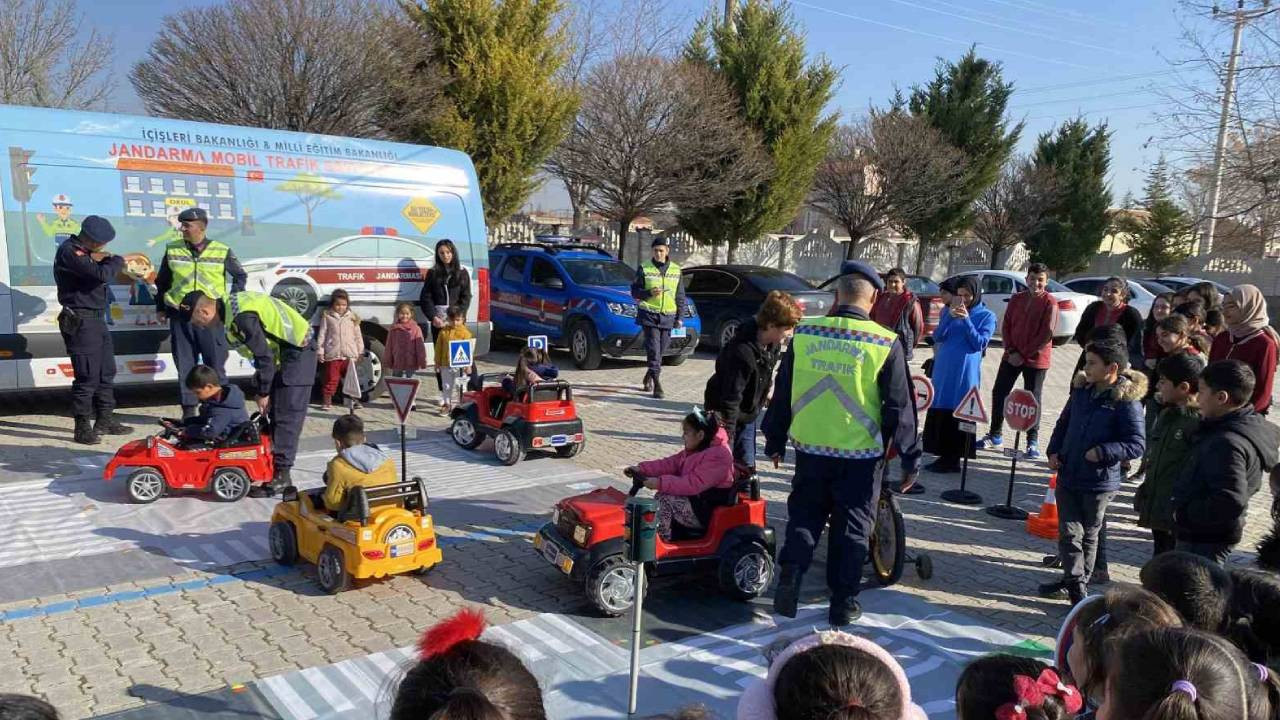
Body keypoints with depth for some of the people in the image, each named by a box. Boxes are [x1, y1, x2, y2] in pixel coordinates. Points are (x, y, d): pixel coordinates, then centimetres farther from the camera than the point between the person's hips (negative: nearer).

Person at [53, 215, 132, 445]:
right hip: (80, 321, -10)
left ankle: (105, 421, 24)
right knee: (87, 376, -8)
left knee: (106, 373, 14)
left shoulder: (84, 252, 16)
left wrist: (105, 260, 1)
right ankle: (82, 429, -1)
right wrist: (117, 261, -8)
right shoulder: (69, 252, -15)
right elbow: (101, 274, -25)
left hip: (97, 319, 10)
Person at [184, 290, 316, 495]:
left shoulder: (241, 317, -26)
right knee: (275, 414, 12)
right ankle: (274, 466, 18)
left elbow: (264, 356, -22)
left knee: (286, 416, -10)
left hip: (297, 351, -10)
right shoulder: (230, 305, 5)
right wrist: (260, 389, 11)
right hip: (284, 350, 10)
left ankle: (281, 475, -7)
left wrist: (262, 393, -10)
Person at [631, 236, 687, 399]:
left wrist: (680, 317, 8)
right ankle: (657, 385, -12)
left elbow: (680, 296, 13)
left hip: (668, 316, 3)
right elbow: (635, 291, 1)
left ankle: (649, 377, 31)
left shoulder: (676, 270, 8)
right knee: (653, 350, -11)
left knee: (661, 351, 10)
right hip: (649, 315, -3)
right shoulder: (644, 269, 1)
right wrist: (649, 293, -17)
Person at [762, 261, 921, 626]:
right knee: (852, 526, 12)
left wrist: (775, 441, 17)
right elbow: (900, 408, -5)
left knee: (803, 517, 19)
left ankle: (789, 577, 5)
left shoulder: (804, 334, -3)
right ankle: (843, 602, 20)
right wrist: (909, 459, 4)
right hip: (860, 455, -2)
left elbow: (782, 394, 5)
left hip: (810, 449, 2)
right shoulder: (886, 343, -10)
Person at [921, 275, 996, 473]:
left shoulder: (986, 316, -1)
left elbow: (980, 343, -10)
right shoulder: (948, 311, 10)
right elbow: (937, 337, 2)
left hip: (966, 373, -4)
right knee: (939, 411, 4)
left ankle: (953, 458, 5)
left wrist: (966, 319, -17)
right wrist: (950, 316, -12)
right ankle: (944, 455, 13)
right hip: (943, 370, 4)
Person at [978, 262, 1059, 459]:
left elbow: (1047, 334, -14)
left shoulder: (1050, 302, -9)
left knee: (1032, 399, 2)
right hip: (1012, 356, 5)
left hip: (1036, 360, -5)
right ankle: (995, 435, 18)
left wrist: (1023, 354, -14)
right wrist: (1011, 351, -7)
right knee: (999, 393, 6)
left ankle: (1033, 441, 12)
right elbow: (1006, 326, 6)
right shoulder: (1017, 299, 7)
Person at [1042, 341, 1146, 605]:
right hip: (1068, 475, 5)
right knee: (1069, 532, 5)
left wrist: (1102, 452, -26)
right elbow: (1063, 423, 15)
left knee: (1089, 534, 14)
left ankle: (1077, 581, 27)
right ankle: (1074, 583, 14)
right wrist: (1054, 451, 3)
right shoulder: (1081, 390, 3)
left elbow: (1137, 444, -17)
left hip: (1100, 482, -5)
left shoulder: (1126, 401, -16)